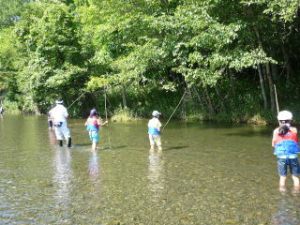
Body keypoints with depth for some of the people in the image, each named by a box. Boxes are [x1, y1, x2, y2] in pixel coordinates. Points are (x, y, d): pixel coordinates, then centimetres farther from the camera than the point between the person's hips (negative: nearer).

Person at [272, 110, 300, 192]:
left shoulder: (276, 131, 3)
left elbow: (273, 145, 9)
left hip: (281, 157, 0)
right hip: (293, 156, 0)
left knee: (282, 176, 12)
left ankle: (282, 190, 17)